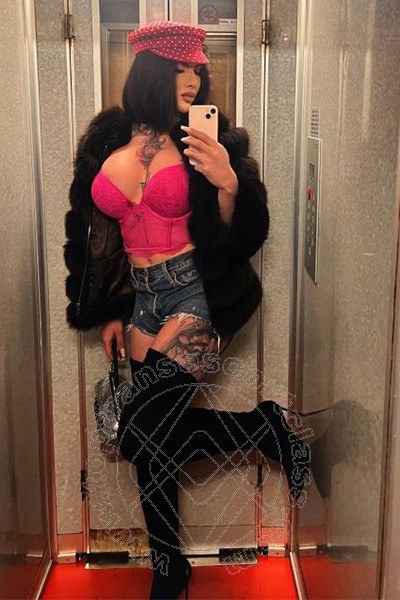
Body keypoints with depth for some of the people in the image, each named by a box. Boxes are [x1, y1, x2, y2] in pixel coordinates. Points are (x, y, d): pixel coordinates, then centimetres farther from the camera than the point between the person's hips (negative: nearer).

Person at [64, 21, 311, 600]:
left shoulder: (206, 141, -5)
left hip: (197, 298, -5)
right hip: (141, 299, 6)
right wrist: (112, 311, 15)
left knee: (142, 433, -11)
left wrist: (229, 182, -23)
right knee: (155, 431, 7)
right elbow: (98, 233, 14)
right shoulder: (107, 140, 6)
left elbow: (241, 239, -5)